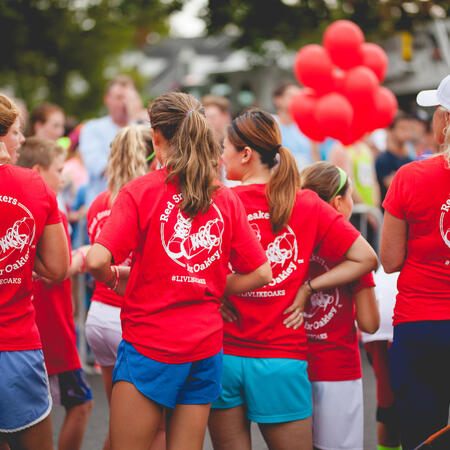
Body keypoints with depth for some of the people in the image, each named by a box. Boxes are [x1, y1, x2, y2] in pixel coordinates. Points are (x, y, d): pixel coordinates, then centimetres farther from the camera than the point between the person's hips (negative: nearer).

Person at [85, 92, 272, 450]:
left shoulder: (141, 191, -7)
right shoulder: (226, 197, 4)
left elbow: (97, 260, -17)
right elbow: (261, 274, 5)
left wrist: (114, 280, 4)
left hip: (150, 344, -4)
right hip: (205, 347, 4)